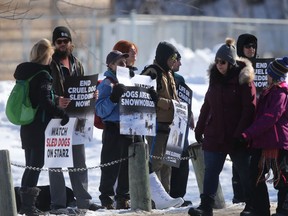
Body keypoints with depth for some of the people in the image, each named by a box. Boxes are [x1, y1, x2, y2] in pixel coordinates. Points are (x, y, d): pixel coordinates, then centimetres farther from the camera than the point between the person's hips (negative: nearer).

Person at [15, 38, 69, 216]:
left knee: (31, 165, 14)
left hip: (26, 126, 9)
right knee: (36, 164, -5)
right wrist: (63, 114, -17)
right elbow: (45, 102, -23)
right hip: (38, 126, -9)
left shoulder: (25, 72, 11)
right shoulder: (42, 75, -16)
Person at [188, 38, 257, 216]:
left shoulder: (243, 80, -9)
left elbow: (249, 108, -14)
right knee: (211, 171, -4)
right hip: (215, 135, 5)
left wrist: (240, 133, -19)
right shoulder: (215, 78, 9)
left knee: (245, 172, 9)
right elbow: (207, 106, 15)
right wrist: (200, 129, 13)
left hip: (236, 137, -5)